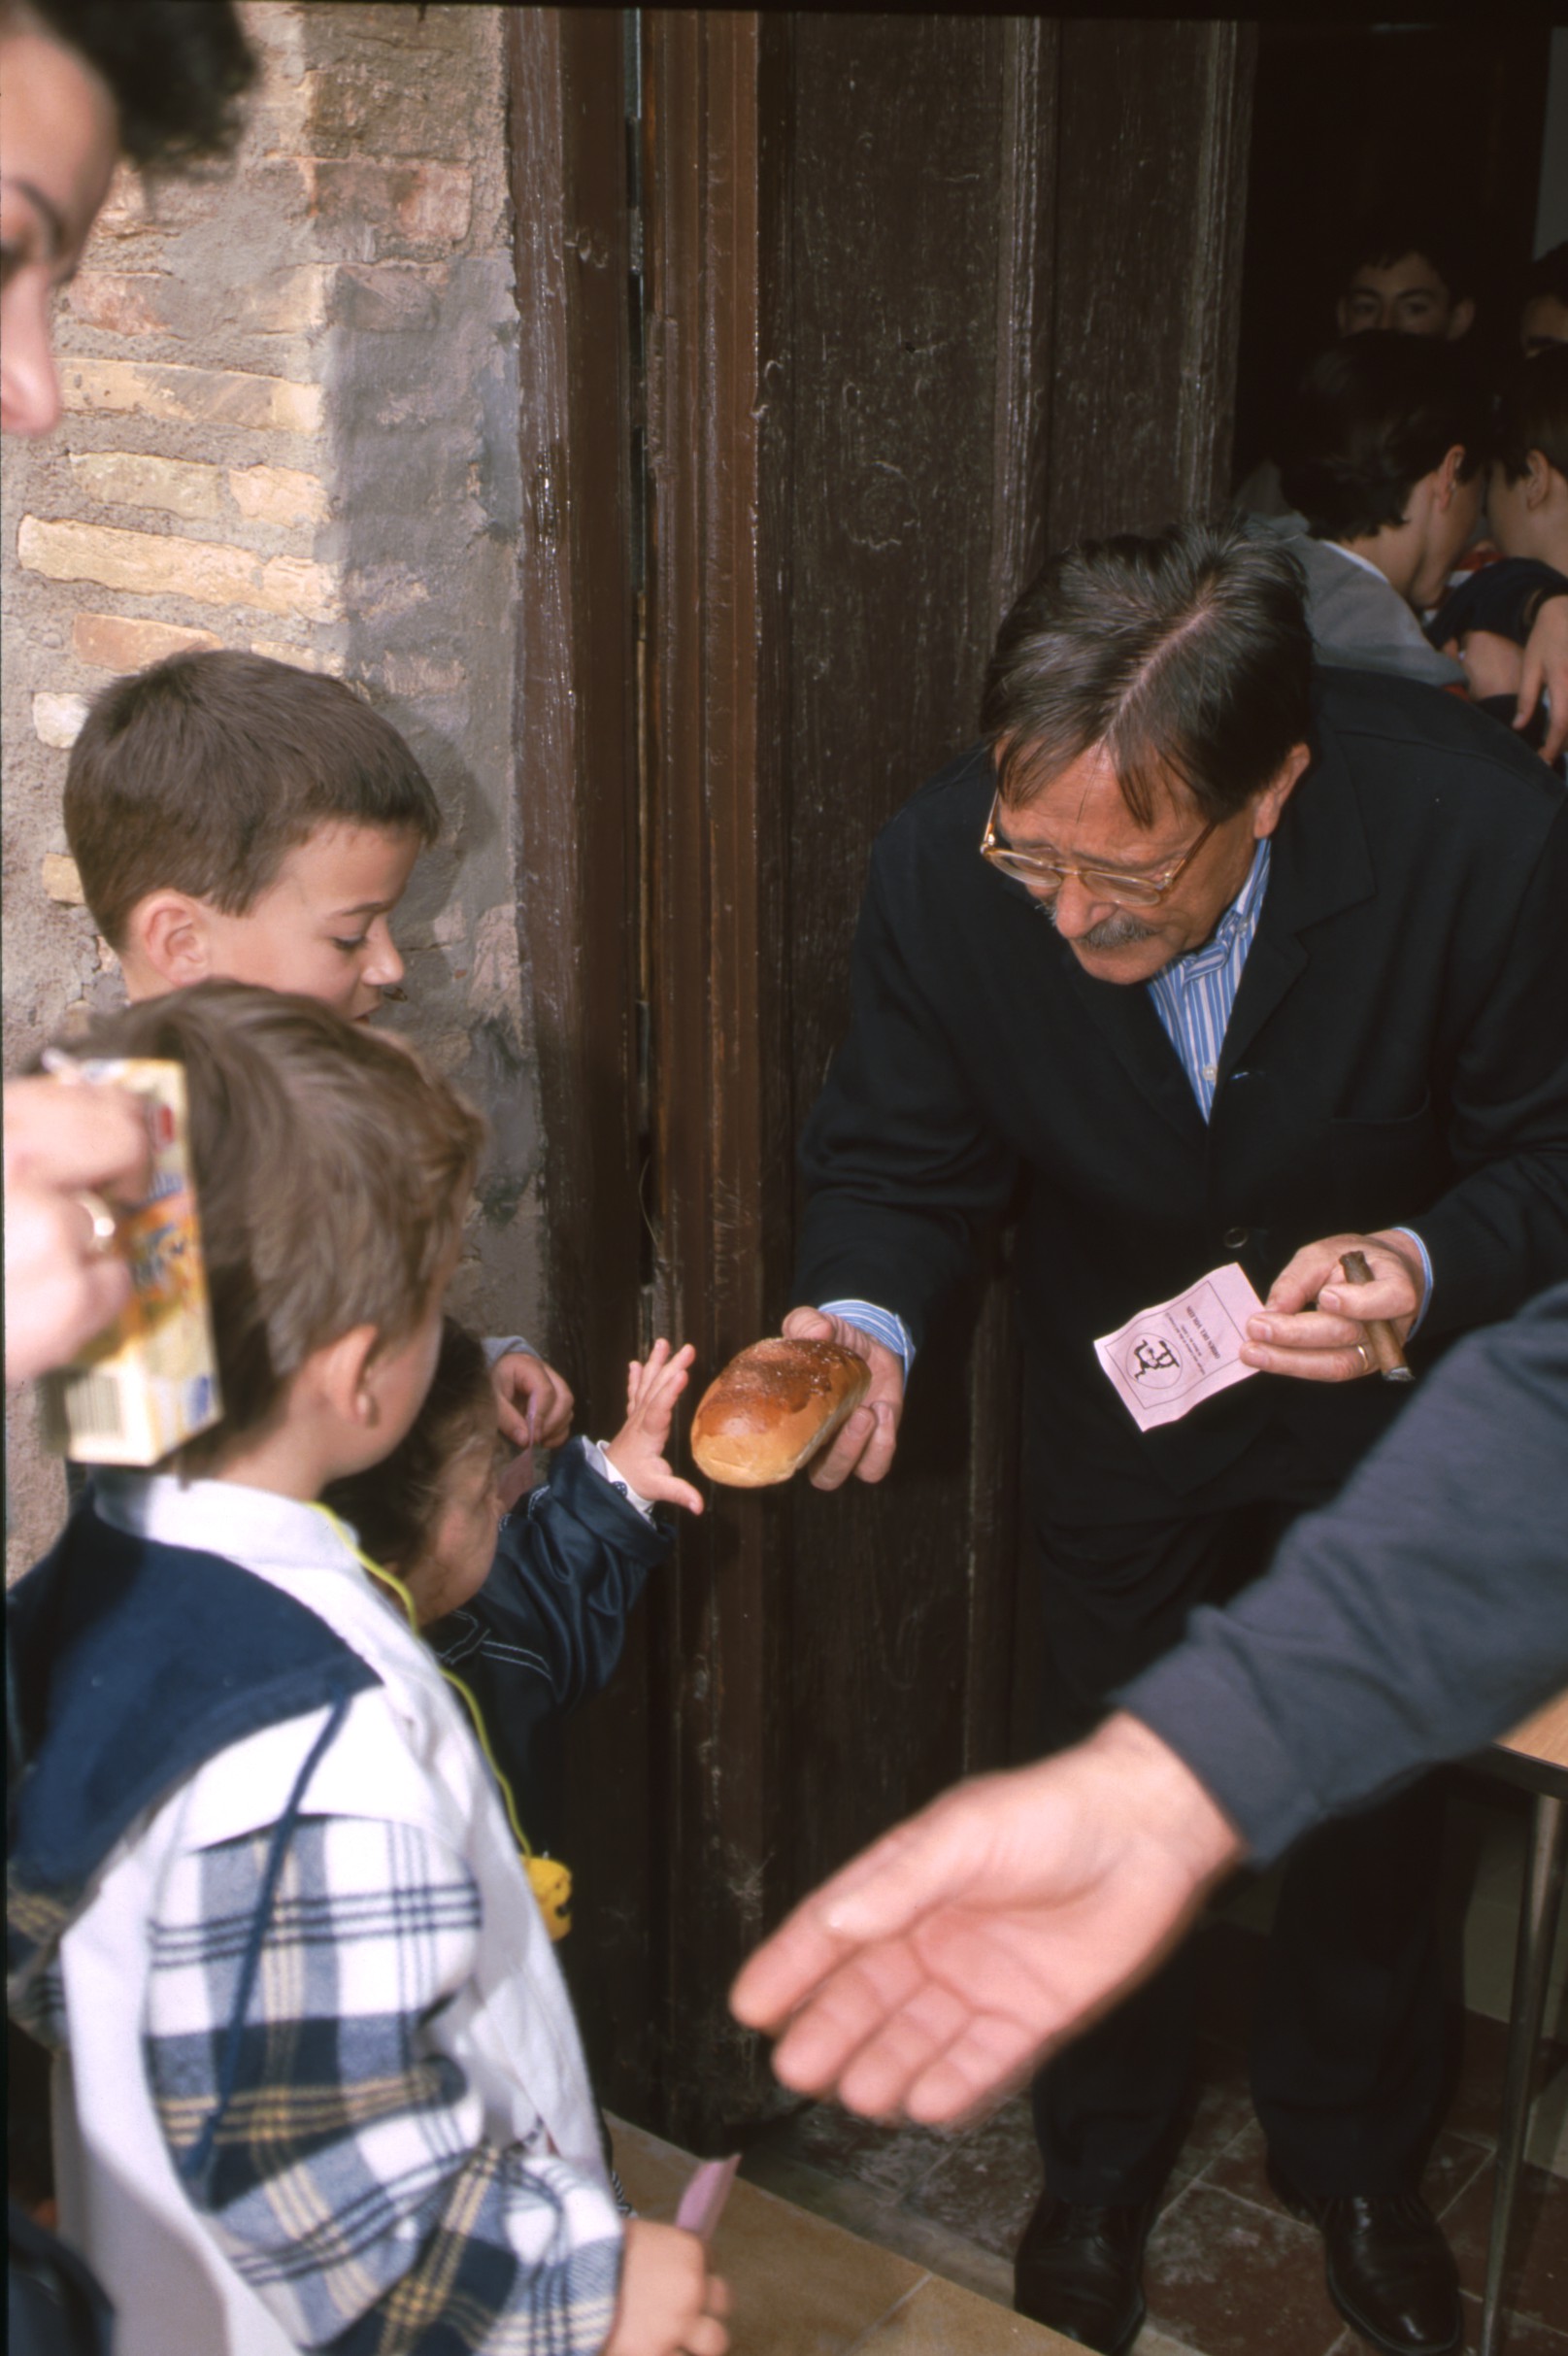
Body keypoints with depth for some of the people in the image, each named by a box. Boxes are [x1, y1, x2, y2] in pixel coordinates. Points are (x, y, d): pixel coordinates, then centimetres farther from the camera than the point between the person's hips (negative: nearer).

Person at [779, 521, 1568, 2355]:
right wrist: (864, 1320, -34)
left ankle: (1350, 2154, 49)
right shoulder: (943, 869, -29)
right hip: (1118, 1398, 1)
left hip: (1390, 1400, 0)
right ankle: (1099, 2171, 46)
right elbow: (899, 1158, -13)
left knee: (1373, 1793, 19)